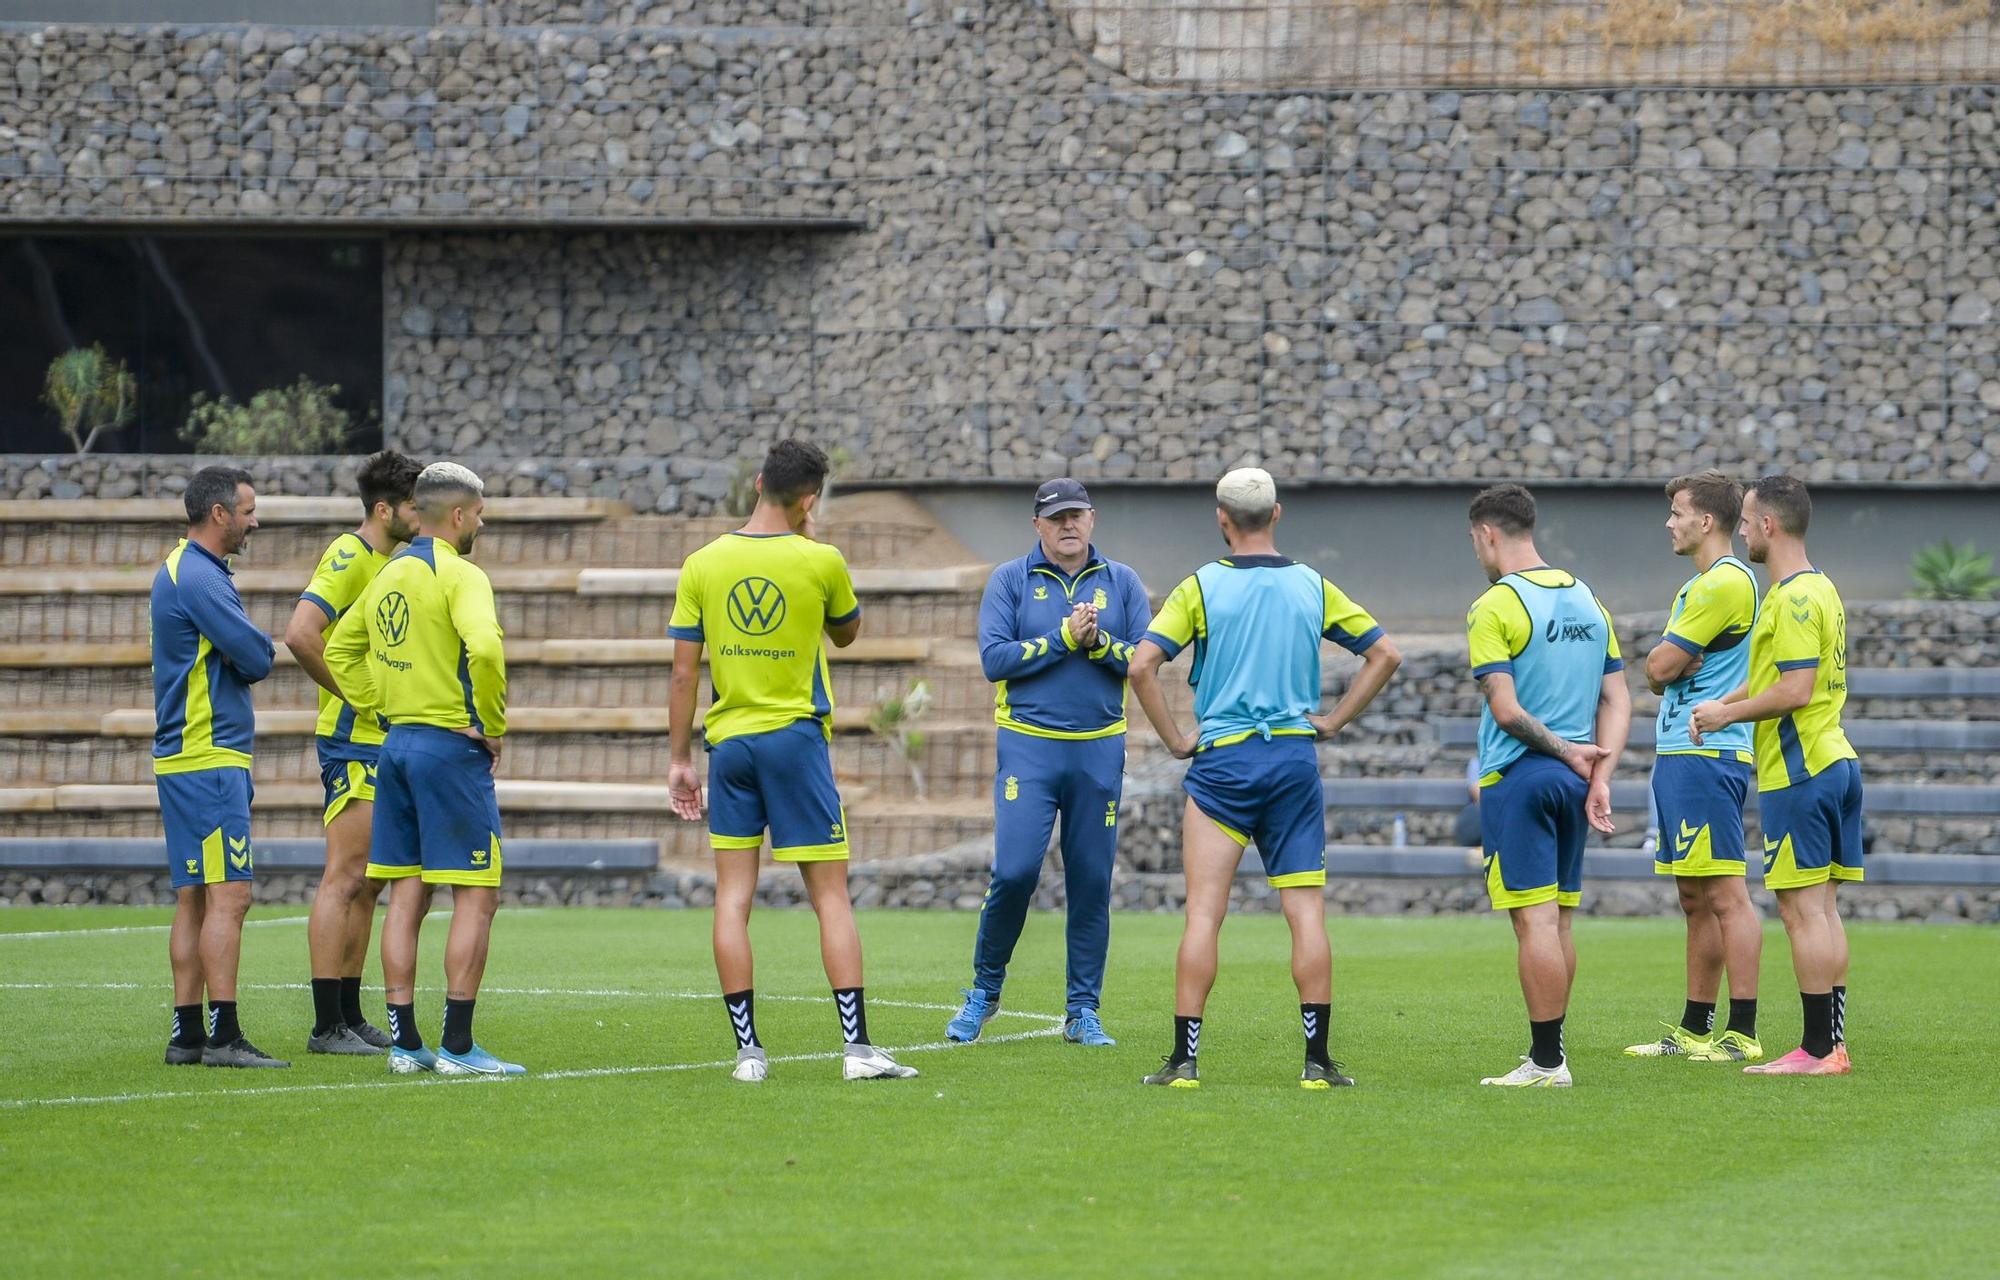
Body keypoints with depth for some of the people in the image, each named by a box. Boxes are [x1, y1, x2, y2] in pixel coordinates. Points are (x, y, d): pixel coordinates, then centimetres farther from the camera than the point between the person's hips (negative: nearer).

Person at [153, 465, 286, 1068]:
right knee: (228, 896, -11)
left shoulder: (183, 571, 19)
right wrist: (266, 648, 5)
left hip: (187, 757, 11)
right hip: (209, 760, -11)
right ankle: (223, 1036, -14)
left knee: (194, 899, 10)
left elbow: (245, 657, 18)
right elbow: (257, 658, -17)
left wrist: (250, 651, -3)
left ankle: (187, 1035, 12)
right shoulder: (198, 578, -15)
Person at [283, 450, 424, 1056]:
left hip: (385, 742, 10)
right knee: (345, 879, -10)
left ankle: (350, 1016, 17)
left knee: (368, 884, 12)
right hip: (353, 742, -10)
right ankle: (327, 1024, -10)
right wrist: (351, 692, -18)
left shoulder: (391, 561, 16)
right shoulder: (349, 557, -13)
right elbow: (300, 634, -25)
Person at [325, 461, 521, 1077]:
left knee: (406, 896, 9)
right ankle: (457, 1045, -7)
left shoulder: (388, 575, 13)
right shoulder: (458, 575, -11)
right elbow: (484, 647, -27)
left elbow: (340, 649, 22)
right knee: (476, 897, -4)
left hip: (396, 744, 8)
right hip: (451, 746, -8)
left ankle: (404, 1042, 10)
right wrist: (492, 725, -14)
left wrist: (380, 707, 16)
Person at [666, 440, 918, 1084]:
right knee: (831, 896, 1)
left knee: (733, 896, 3)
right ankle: (857, 1048, -5)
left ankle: (747, 1050, 0)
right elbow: (846, 633, 14)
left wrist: (679, 758, 8)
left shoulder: (702, 565, 0)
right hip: (796, 738, -2)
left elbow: (684, 673, 1)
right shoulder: (821, 562, -6)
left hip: (729, 740, 2)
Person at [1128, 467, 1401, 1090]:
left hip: (1222, 759, -2)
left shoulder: (1200, 587, -3)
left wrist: (1175, 739, -2)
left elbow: (1142, 665, -11)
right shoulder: (1313, 587, 5)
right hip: (1296, 759, 2)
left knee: (1204, 913, -1)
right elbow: (1385, 654, 9)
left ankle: (1185, 1057, -4)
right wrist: (1333, 720, 10)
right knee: (1306, 911, 3)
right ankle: (1317, 1058, 0)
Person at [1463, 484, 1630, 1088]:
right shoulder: (1587, 600, 12)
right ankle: (1547, 1053, 17)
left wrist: (1566, 751, -7)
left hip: (1518, 776, -7)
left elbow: (1506, 710, -17)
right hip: (1571, 784, 7)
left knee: (1536, 921, -7)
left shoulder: (1494, 607, -10)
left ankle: (1547, 1061, -8)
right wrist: (1600, 777, 3)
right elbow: (1617, 700, 9)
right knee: (1558, 920, 12)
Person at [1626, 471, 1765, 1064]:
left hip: (1707, 755, -11)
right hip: (1677, 754, 11)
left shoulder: (1727, 582, -13)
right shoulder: (1696, 586, 20)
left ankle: (1742, 1032, -13)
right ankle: (1695, 1029, 17)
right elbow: (1657, 672, 16)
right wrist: (1671, 663, -4)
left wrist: (1667, 660, 6)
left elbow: (1661, 667, -15)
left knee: (1725, 894, -11)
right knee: (1695, 899, 12)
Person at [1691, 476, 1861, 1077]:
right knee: (1822, 907, 10)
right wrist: (1724, 702, 14)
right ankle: (1832, 1043, 11)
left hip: (1798, 770, -10)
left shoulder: (1794, 598, -16)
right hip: (1834, 760, 10)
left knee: (1803, 908, -8)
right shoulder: (1820, 589, 17)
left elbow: (1796, 691, -22)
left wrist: (1728, 713, -10)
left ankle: (1817, 1048, -9)